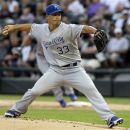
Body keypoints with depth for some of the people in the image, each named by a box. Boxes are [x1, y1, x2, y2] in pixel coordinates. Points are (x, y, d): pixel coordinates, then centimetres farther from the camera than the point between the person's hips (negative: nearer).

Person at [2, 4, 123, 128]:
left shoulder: (68, 29, -17)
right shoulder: (41, 30, -2)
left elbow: (84, 28, -33)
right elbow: (29, 26, 17)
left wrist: (95, 31, -52)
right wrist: (13, 27, 20)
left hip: (74, 70, -3)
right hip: (55, 70, 3)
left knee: (91, 90, -18)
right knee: (34, 91, 4)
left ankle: (109, 117, -18)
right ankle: (17, 110, 29)